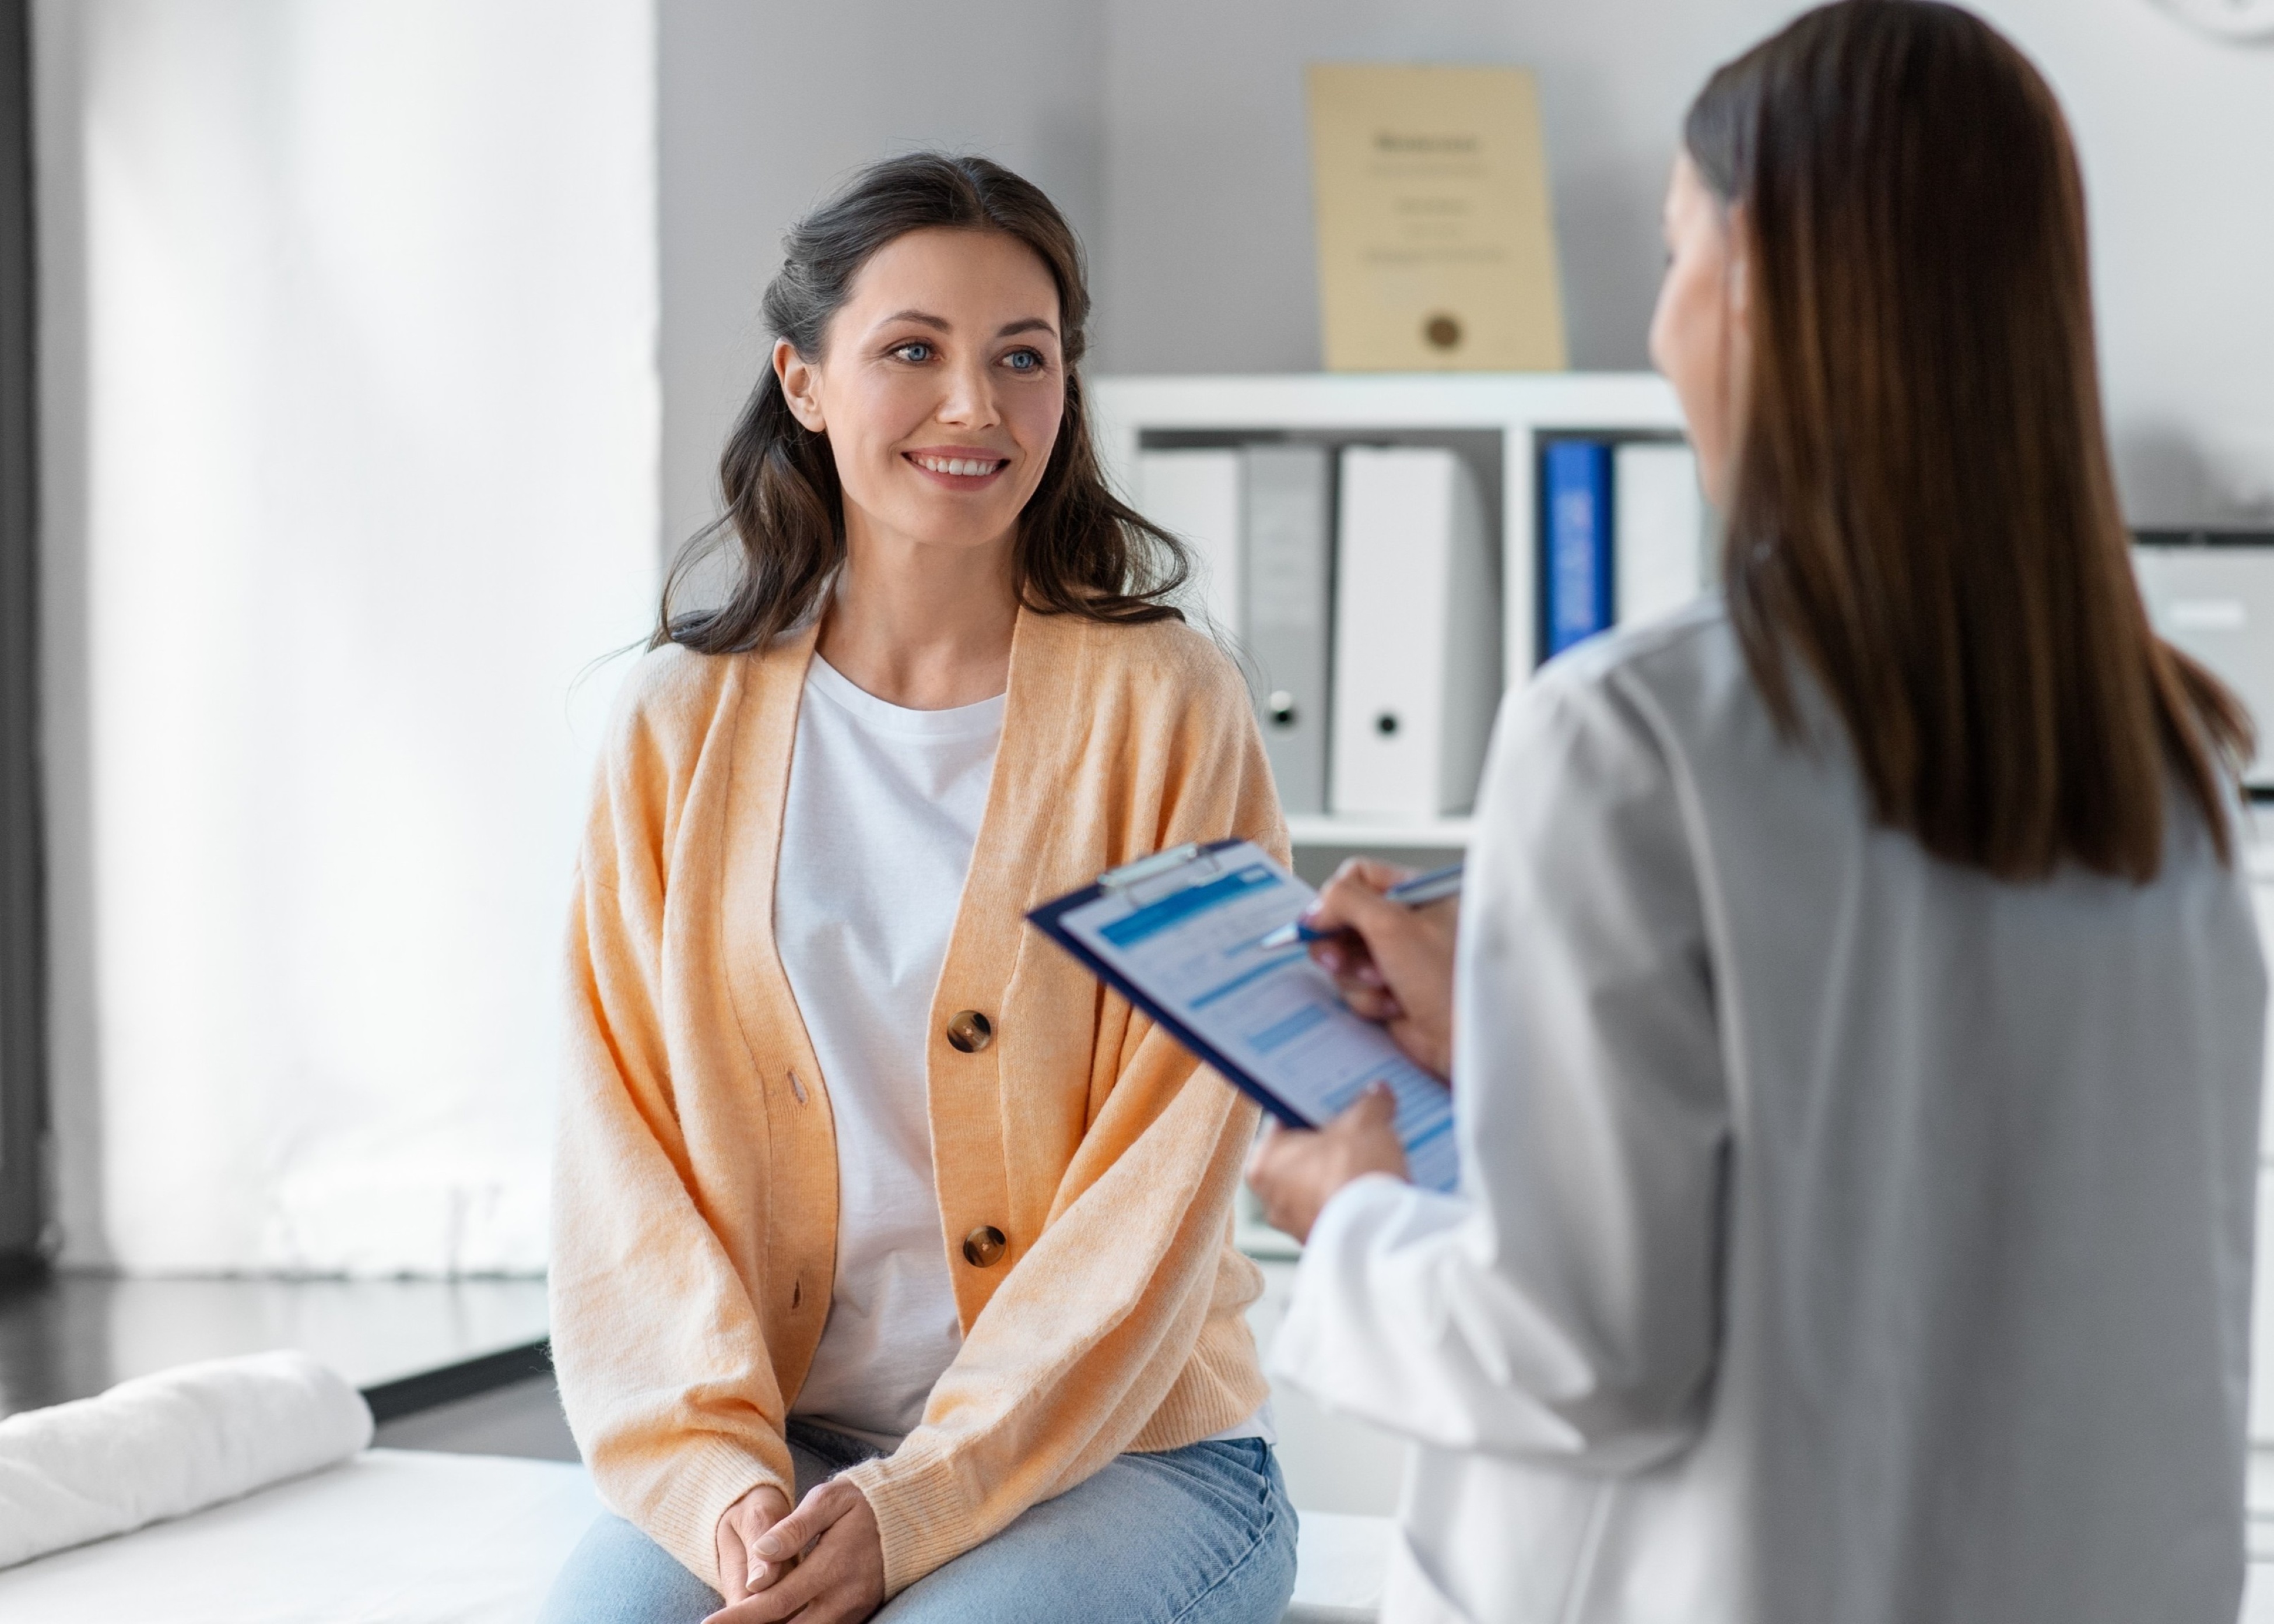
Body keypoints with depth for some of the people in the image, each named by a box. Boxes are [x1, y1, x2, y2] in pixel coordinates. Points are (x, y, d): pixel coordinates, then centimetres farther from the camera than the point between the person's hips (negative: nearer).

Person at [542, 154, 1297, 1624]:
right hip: (776, 1449, 2)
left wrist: (915, 1504, -16)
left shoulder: (1165, 709, -2)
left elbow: (1161, 1190, -7)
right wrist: (719, 1476, -13)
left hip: (1122, 1443, -2)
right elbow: (627, 1154, 3)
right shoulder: (689, 727, 7)